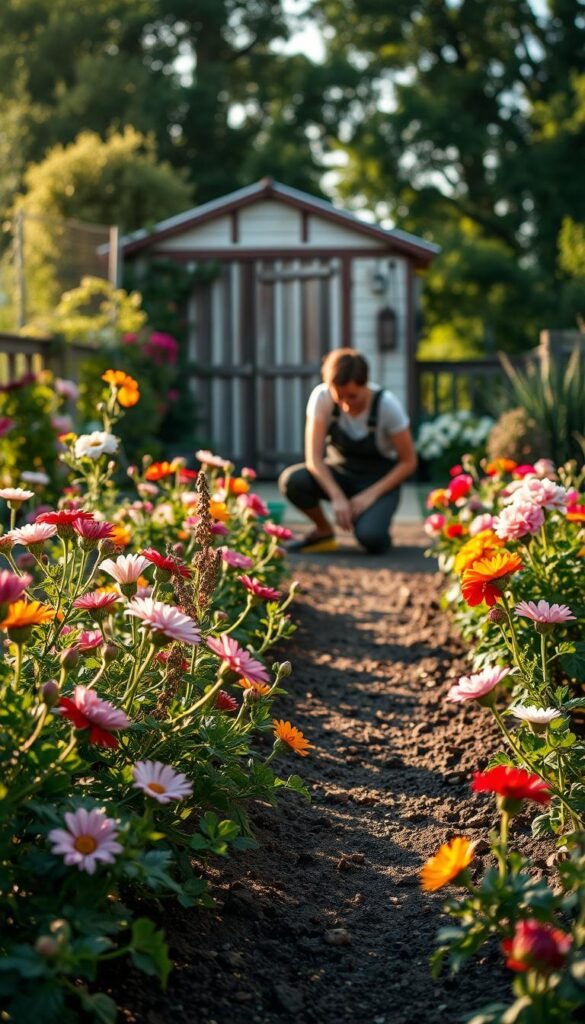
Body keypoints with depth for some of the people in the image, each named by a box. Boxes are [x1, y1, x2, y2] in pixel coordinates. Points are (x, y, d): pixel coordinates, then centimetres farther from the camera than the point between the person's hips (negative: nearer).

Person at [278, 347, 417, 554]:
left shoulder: (386, 405, -22)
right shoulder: (322, 397, -19)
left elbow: (408, 462, -13)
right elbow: (314, 457, -18)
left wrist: (370, 495, -22)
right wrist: (337, 497, -32)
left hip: (379, 479, -3)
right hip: (339, 471, 3)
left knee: (371, 538, -33)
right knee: (291, 480, -29)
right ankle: (324, 532, -1)